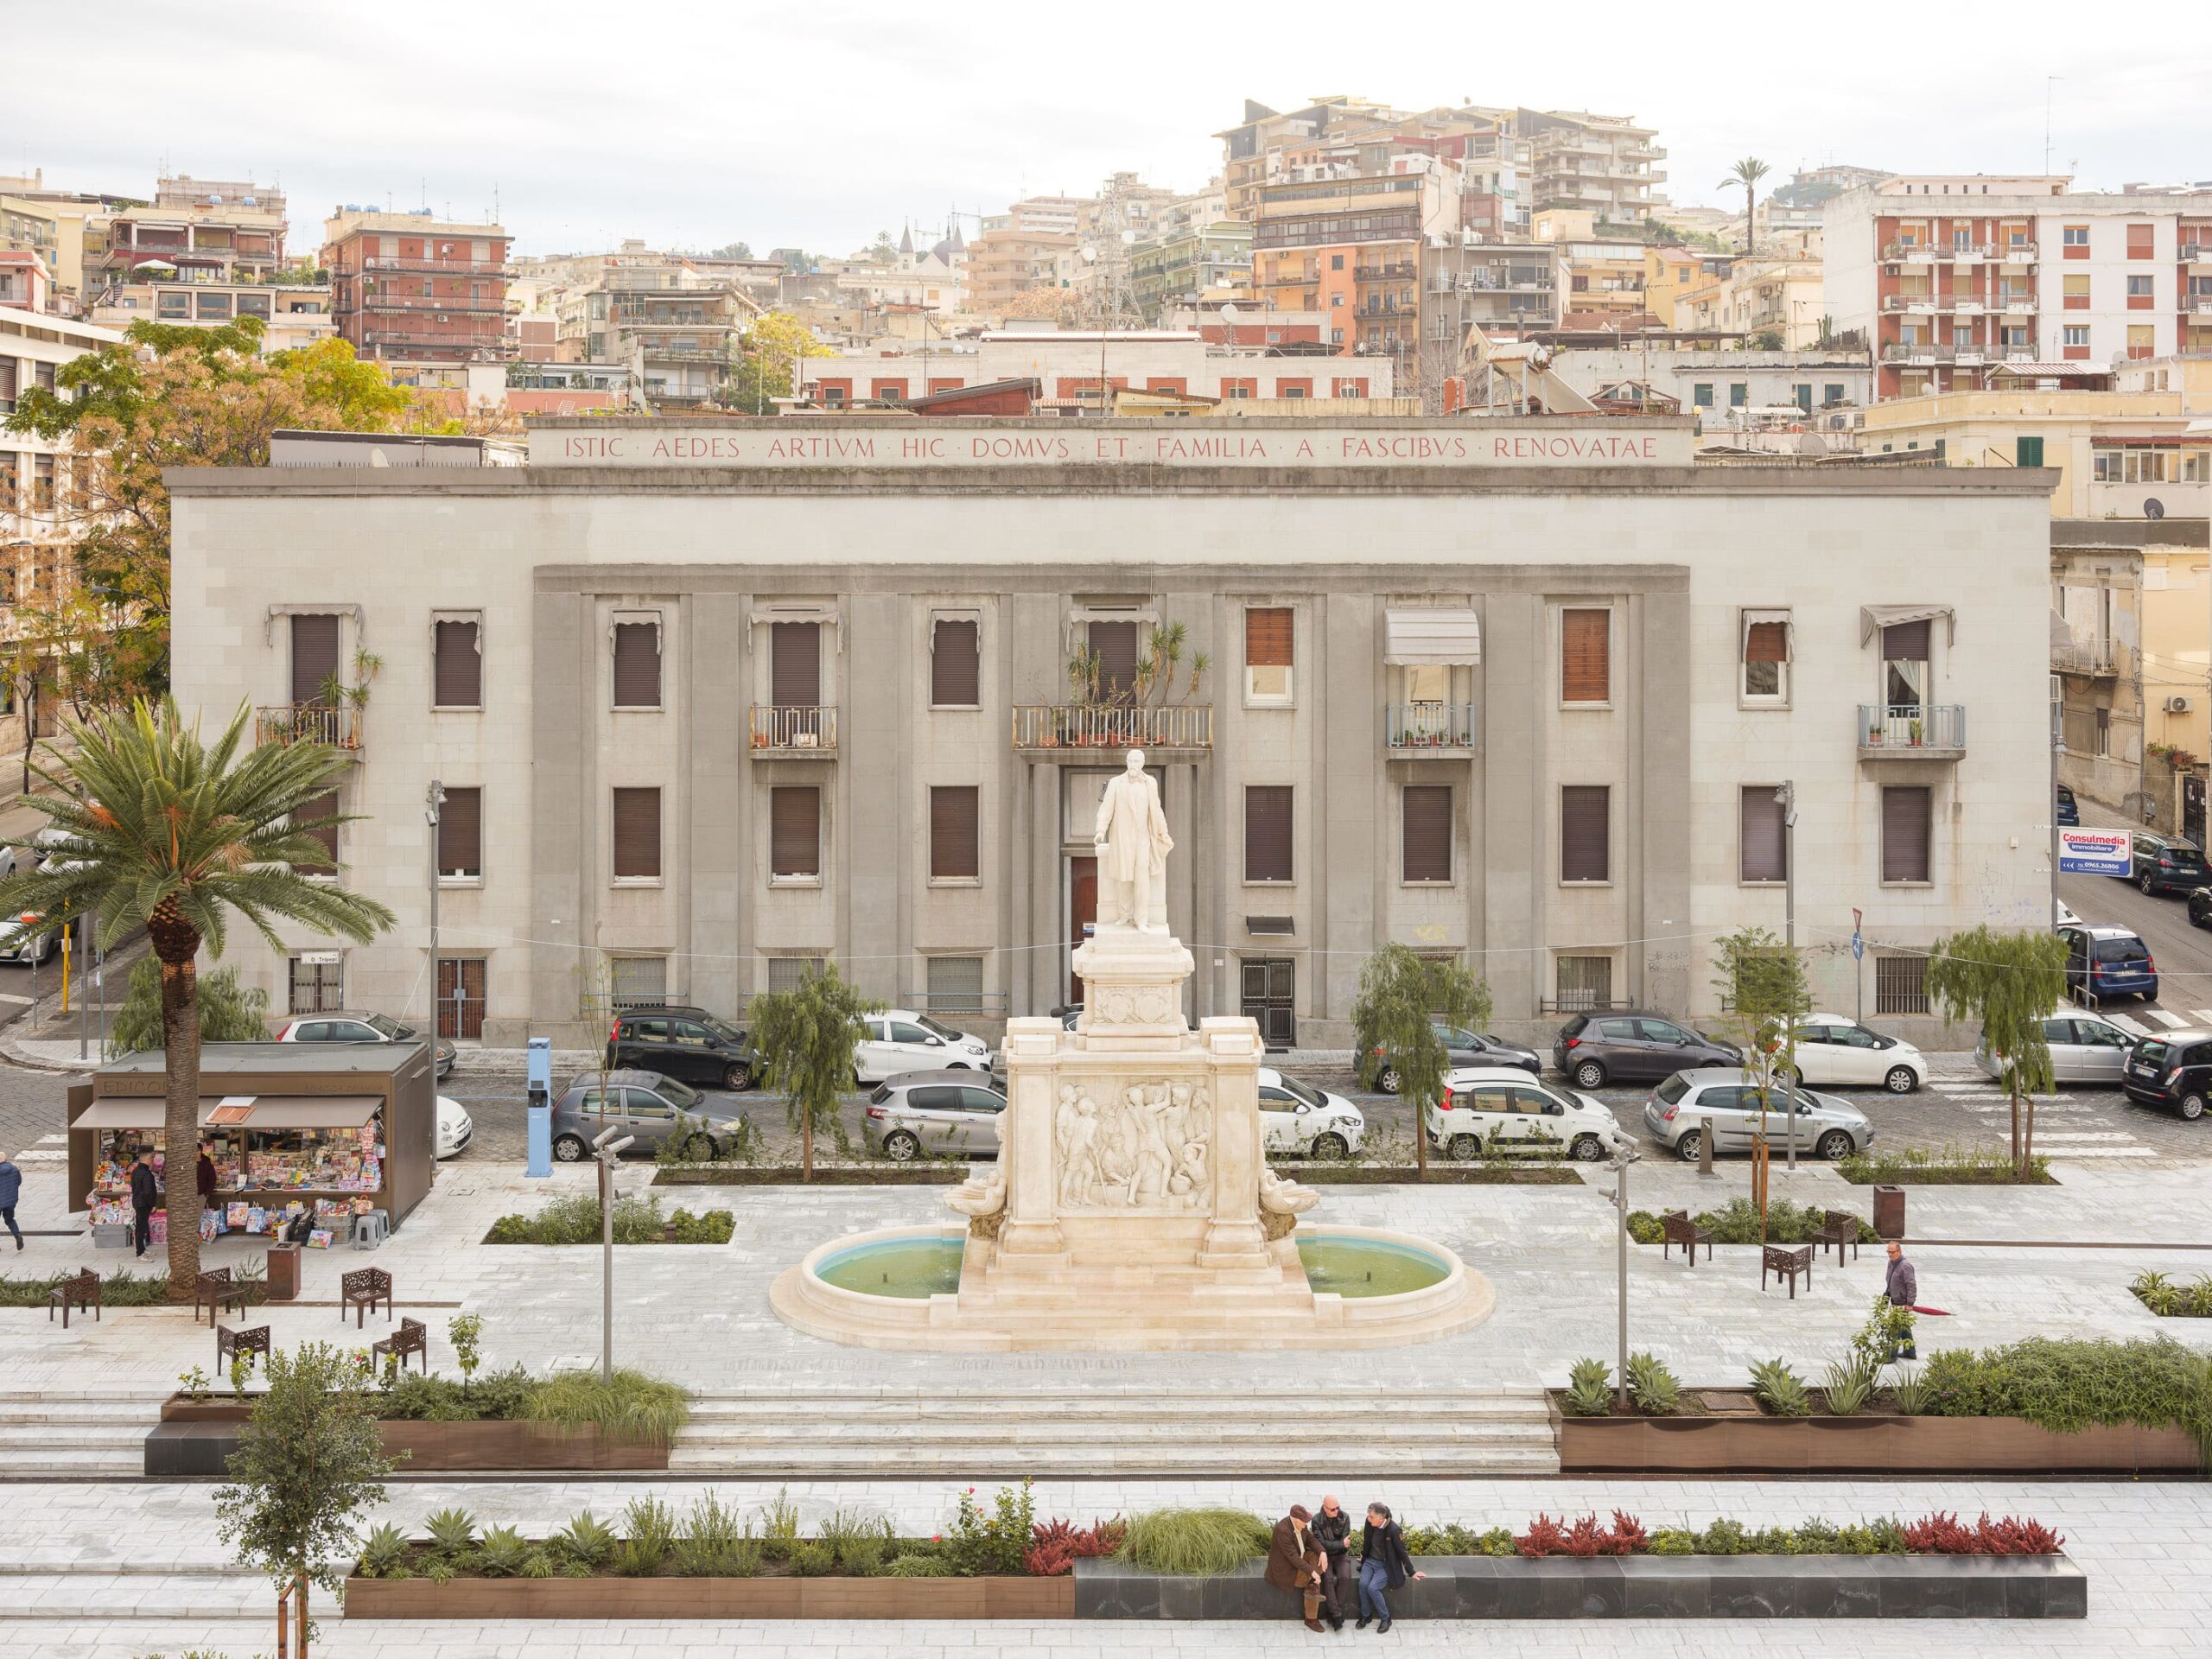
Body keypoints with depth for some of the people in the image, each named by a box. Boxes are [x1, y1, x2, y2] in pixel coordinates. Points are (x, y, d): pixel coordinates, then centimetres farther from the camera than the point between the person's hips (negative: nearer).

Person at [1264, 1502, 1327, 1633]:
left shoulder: (1300, 1523, -7)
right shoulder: (1283, 1530, -34)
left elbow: (1311, 1540, 0)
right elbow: (1293, 1556, -33)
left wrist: (1322, 1552, -21)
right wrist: (1312, 1572, -33)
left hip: (1298, 1559, 9)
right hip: (1285, 1569, -9)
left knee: (1318, 1555, -10)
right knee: (1316, 1582, -12)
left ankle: (1311, 1587, -13)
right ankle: (1311, 1620, 2)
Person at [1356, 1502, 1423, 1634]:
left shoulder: (1394, 1530, -21)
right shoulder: (1370, 1523, -7)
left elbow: (1402, 1552, -11)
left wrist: (1411, 1572, -3)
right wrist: (1363, 1558, 25)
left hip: (1385, 1566, -5)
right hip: (1370, 1561, 5)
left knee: (1372, 1588, -25)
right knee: (1363, 1584, -22)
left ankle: (1385, 1619, -6)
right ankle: (1365, 1615, -2)